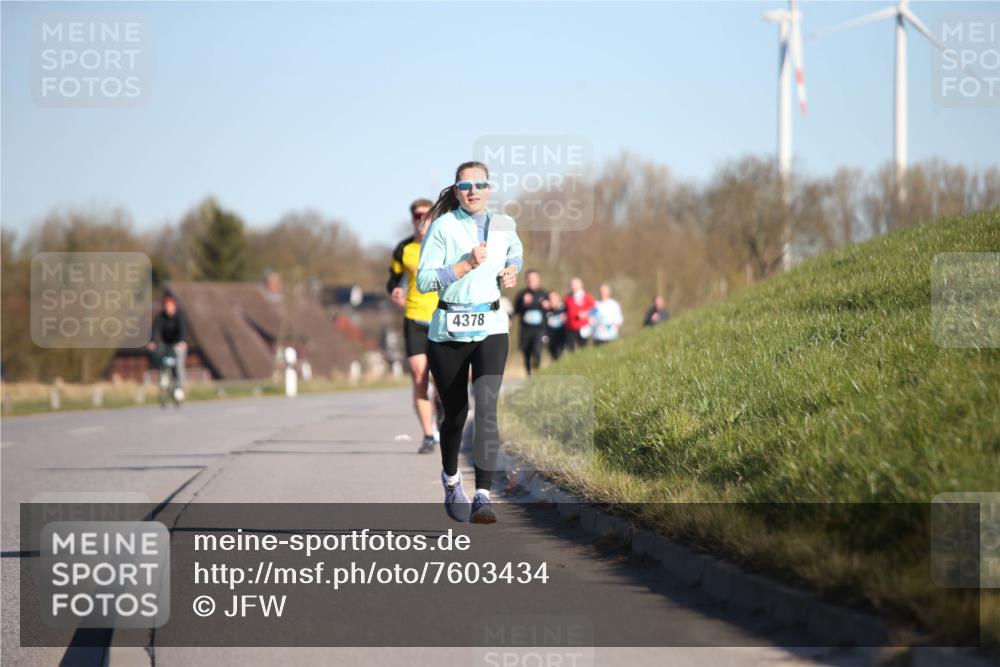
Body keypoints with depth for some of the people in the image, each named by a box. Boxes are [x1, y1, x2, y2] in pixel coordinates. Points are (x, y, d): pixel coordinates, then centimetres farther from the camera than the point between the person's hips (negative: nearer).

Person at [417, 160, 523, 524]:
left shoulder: (503, 225, 7)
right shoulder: (443, 227, -6)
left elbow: (516, 252, 30)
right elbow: (424, 280, -12)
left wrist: (512, 271, 10)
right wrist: (466, 264, -20)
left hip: (491, 329, 1)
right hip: (448, 331, -1)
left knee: (486, 407, -18)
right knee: (455, 413, 11)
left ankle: (483, 497, -24)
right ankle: (451, 478, 41)